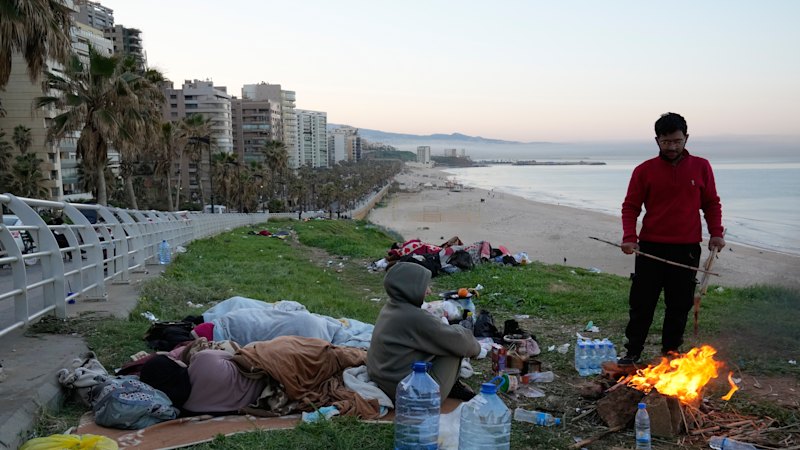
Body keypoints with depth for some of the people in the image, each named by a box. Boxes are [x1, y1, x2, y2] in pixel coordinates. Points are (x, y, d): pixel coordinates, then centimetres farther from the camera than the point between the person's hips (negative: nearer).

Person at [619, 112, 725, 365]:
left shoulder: (701, 167, 4)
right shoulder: (644, 170, -1)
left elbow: (712, 204, 11)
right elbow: (630, 206, 1)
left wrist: (716, 233, -3)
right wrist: (629, 237, -14)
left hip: (687, 249, 1)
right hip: (650, 248, -1)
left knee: (680, 306, 8)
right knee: (641, 303, 3)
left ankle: (671, 353, 21)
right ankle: (633, 352, 15)